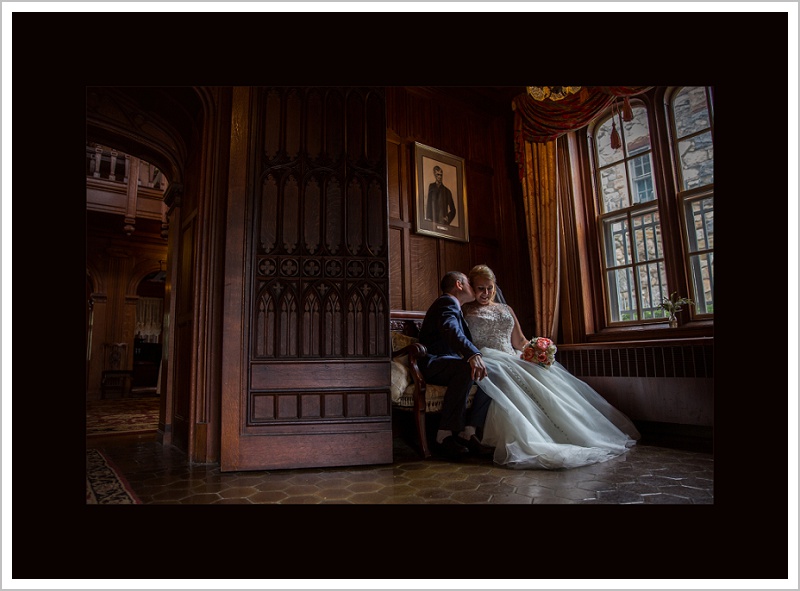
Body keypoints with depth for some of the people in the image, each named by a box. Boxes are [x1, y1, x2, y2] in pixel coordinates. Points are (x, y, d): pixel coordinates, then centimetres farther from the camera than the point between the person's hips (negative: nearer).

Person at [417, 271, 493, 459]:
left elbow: (464, 340, 31)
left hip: (447, 363, 10)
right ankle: (445, 435, -31)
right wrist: (473, 355, -46)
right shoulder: (446, 302, -8)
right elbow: (451, 331, -30)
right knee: (467, 369, -36)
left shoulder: (454, 307, 26)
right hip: (432, 364, -10)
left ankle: (469, 431, -11)